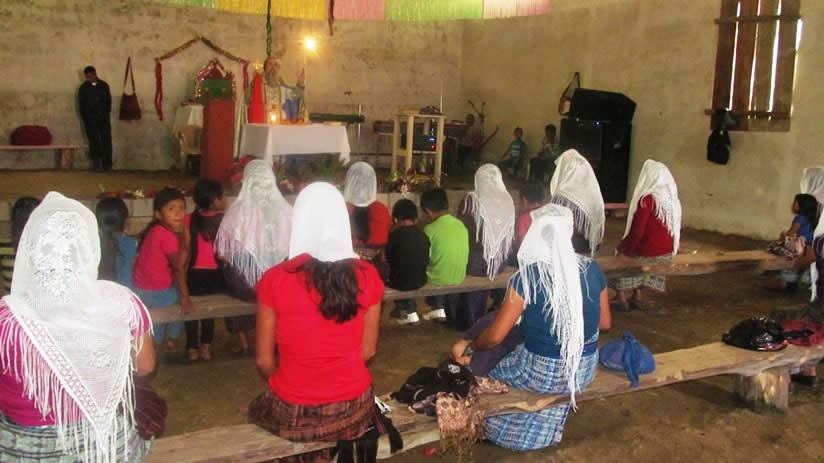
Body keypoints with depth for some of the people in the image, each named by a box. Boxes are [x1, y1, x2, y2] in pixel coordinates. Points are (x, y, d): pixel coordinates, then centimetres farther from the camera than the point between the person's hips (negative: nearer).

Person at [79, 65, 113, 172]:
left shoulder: (104, 85, 8)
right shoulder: (83, 88, 4)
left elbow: (108, 101, 10)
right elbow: (81, 105, 5)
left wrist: (107, 114, 2)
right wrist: (85, 119, -1)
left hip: (104, 118, 1)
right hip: (90, 119, -1)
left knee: (106, 141, -4)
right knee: (94, 142, -1)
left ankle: (107, 164, -2)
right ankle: (97, 164, 3)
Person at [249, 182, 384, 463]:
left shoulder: (275, 280, -15)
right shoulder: (367, 277, -10)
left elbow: (264, 361, -5)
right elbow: (368, 351, 0)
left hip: (293, 414, -2)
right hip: (354, 408, 2)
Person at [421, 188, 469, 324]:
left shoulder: (430, 229, -18)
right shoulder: (461, 225, -1)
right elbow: (461, 255, 9)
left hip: (438, 280, -5)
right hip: (459, 278, 5)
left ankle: (437, 308, 26)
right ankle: (452, 315, 35)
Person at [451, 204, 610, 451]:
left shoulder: (528, 276, -19)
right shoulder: (592, 269, -6)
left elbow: (495, 337, -16)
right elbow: (605, 323, 6)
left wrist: (469, 349, 4)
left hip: (544, 375, -5)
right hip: (585, 370, 5)